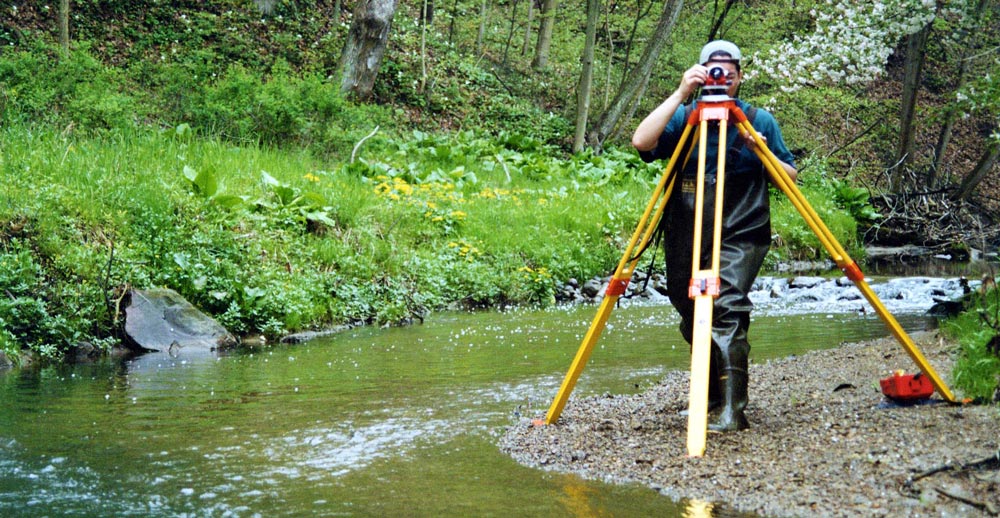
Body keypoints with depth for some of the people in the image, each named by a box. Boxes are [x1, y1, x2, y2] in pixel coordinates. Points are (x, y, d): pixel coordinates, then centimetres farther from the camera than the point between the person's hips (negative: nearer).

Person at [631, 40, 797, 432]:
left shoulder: (759, 121, 4)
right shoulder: (683, 118, 4)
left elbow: (790, 179, 6)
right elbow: (641, 142, -14)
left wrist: (762, 152, -14)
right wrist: (680, 94, -17)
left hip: (740, 237, -3)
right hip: (685, 240, 3)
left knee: (727, 307, -23)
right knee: (694, 321, 10)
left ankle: (731, 410, -23)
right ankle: (713, 398, 31)